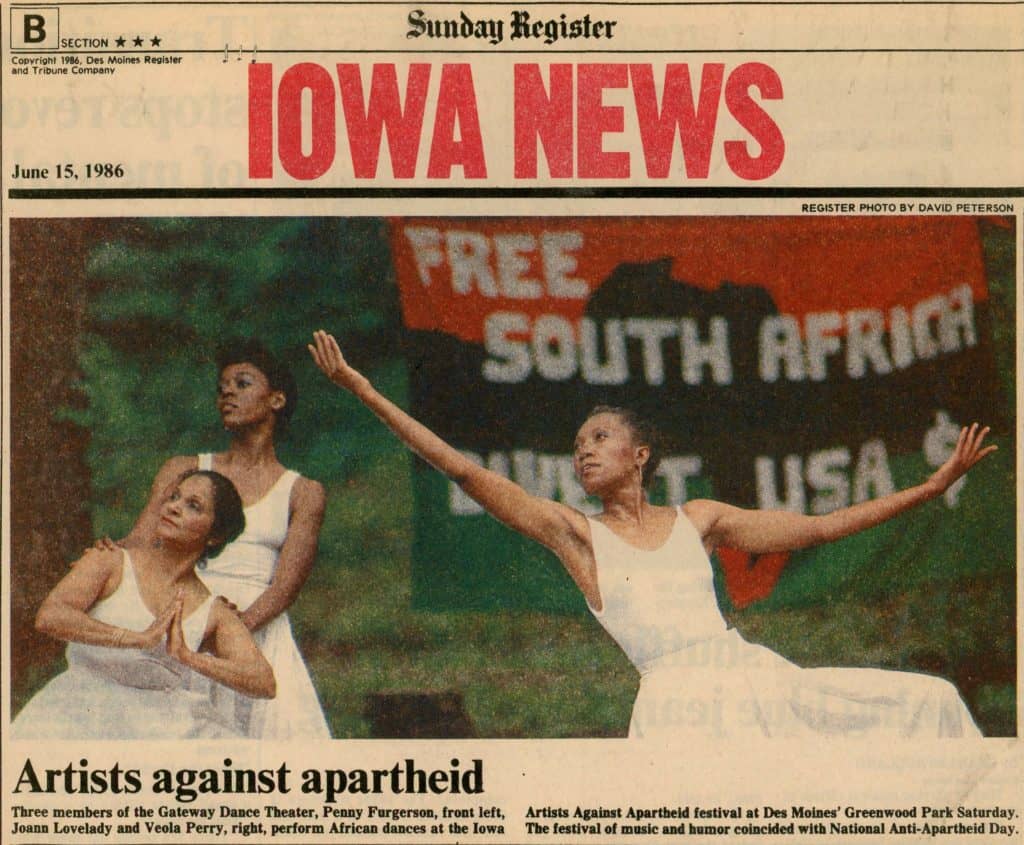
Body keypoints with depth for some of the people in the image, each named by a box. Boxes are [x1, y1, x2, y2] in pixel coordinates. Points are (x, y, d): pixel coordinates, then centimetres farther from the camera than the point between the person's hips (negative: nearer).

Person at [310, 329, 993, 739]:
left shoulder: (698, 519, 16)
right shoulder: (574, 533, 9)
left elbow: (816, 528, 18)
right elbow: (464, 470, 4)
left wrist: (935, 485, 17)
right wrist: (360, 389, 0)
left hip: (752, 678, 4)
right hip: (679, 698, -4)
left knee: (930, 699, 2)